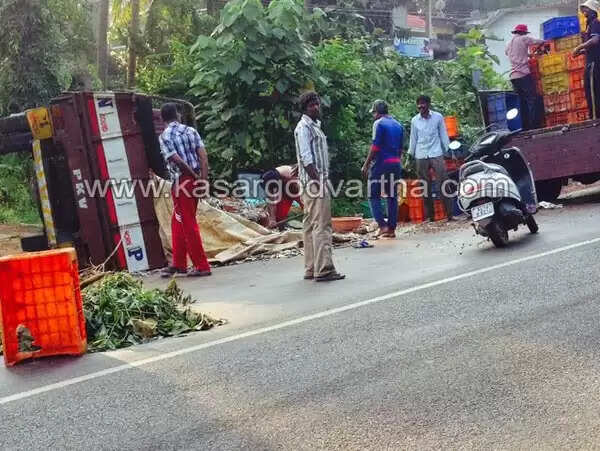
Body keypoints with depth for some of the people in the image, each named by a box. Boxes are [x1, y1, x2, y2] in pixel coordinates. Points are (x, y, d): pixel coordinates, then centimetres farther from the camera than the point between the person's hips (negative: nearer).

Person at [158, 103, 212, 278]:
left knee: (189, 225, 0)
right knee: (178, 223, 18)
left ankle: (202, 266, 1)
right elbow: (203, 155, -2)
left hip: (181, 182, -6)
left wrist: (195, 176, -8)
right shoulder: (191, 131, 8)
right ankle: (179, 264, 25)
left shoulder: (164, 136, -7)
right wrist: (204, 180, -4)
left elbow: (177, 160, -17)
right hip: (195, 180, 6)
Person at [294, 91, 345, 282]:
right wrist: (319, 181, -20)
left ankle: (311, 269, 13)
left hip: (318, 181, 10)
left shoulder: (315, 126, 20)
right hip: (313, 182, -10)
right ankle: (324, 270, -13)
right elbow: (306, 159, -17)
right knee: (322, 226, -12)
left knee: (311, 226, 10)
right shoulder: (304, 127, -10)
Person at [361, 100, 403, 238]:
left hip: (382, 163, -7)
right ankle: (392, 228, 9)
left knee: (373, 195, 1)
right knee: (392, 196, 9)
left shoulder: (379, 123, -7)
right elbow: (400, 148, 17)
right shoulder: (398, 125, 15)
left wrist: (366, 165, -9)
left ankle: (383, 225, -10)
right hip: (396, 163, 7)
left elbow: (375, 147, -13)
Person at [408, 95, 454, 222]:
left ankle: (450, 214, -8)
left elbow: (443, 135, 7)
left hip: (436, 154, -2)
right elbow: (413, 139, 12)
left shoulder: (438, 117, 2)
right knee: (426, 187, 3)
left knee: (444, 183, -9)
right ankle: (430, 215, 8)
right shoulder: (414, 120, 6)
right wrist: (410, 156, 12)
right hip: (421, 157, 2)